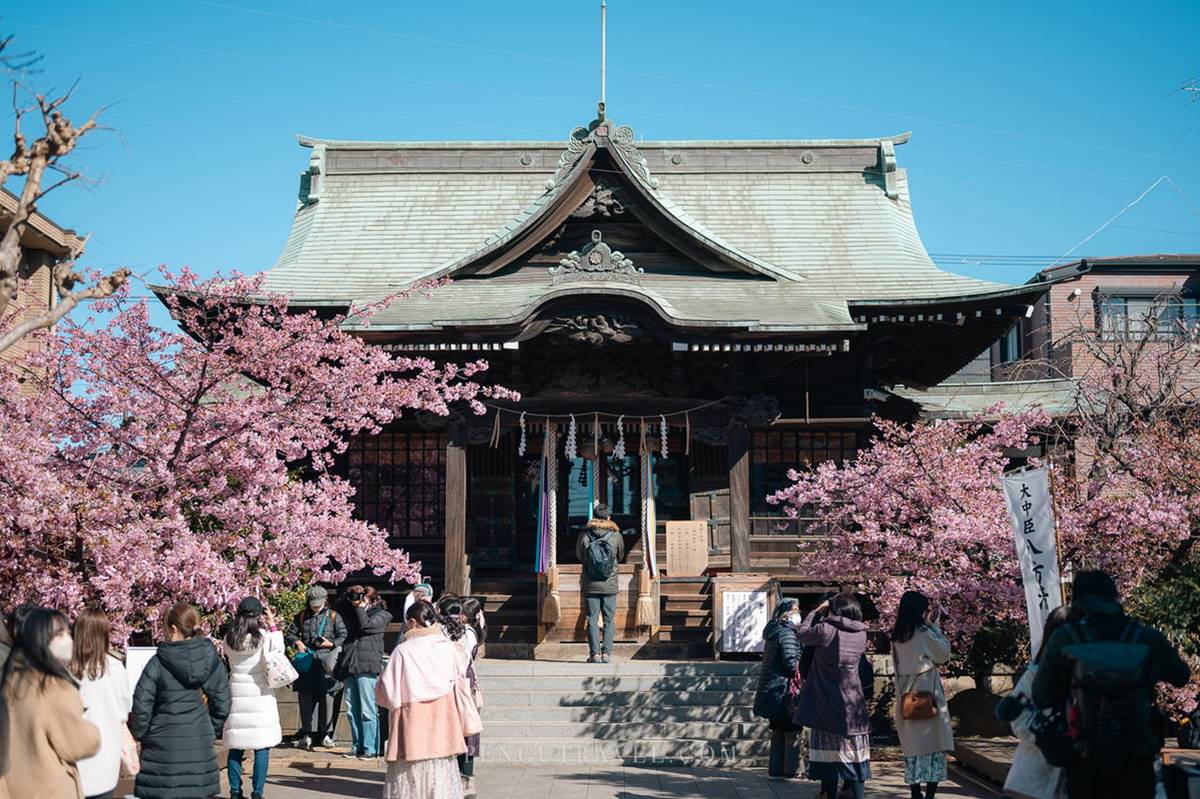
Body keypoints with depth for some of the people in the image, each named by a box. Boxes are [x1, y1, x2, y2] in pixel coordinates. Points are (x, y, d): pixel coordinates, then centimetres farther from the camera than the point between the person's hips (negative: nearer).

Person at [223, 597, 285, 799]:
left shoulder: (228, 639, 1)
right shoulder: (263, 636, -10)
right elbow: (278, 652, -1)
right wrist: (273, 626, 0)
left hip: (236, 695, 4)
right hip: (260, 694, -4)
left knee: (235, 746, 9)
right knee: (262, 747, 2)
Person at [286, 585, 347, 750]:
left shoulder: (333, 616, 6)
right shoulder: (302, 616, 13)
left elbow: (343, 636, 4)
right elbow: (290, 634, 19)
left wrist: (331, 643, -12)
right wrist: (297, 642, -1)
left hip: (326, 661, -2)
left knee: (328, 697, -5)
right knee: (306, 698, 2)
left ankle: (326, 733, 3)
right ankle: (308, 734, 9)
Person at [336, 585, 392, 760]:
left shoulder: (381, 616, 7)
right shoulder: (356, 613, 24)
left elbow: (366, 626, -6)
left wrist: (360, 606, 2)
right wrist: (350, 596, 10)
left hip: (367, 668, -6)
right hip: (349, 667, 6)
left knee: (367, 711, -9)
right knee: (352, 711, 6)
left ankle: (370, 749, -7)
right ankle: (357, 747, 11)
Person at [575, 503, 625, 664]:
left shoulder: (584, 536, -6)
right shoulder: (616, 535, -6)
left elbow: (579, 556, 9)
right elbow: (621, 556, 10)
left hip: (590, 585, 0)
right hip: (610, 585, 0)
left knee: (592, 619, 5)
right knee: (609, 619, 8)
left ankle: (595, 653, 1)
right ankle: (607, 653, 4)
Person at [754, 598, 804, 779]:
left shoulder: (773, 632, 13)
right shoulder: (787, 634, -15)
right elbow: (791, 663, -21)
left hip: (772, 688, 9)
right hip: (784, 689, -9)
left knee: (778, 730, 15)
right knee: (792, 730, -2)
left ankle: (776, 768, 18)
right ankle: (792, 769, 0)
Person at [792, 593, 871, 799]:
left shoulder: (825, 630, -11)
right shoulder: (861, 634, 1)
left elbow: (801, 634, 3)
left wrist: (817, 610, 13)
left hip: (827, 705, -2)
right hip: (853, 706, 3)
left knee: (828, 755, 5)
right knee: (855, 758, 6)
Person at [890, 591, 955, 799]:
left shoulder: (897, 636, 7)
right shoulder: (923, 632, -12)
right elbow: (943, 654, -1)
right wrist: (935, 626, 4)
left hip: (907, 697, 6)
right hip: (927, 694, -6)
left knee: (913, 744, 10)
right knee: (933, 745, -1)